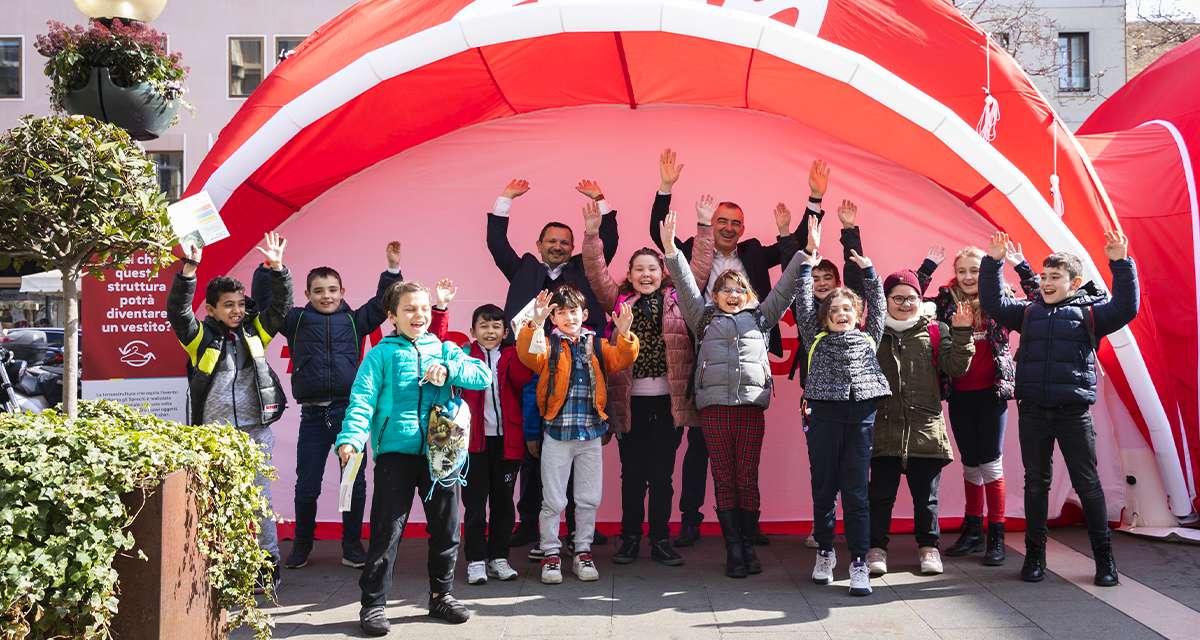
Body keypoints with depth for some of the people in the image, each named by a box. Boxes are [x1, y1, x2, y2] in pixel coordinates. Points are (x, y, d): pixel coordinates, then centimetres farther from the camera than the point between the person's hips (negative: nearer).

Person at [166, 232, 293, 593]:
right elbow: (177, 310, -10)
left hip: (255, 432, 1)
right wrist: (189, 270, -22)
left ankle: (270, 565, 12)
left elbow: (280, 306, 3)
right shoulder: (201, 337, 4)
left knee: (259, 501, 3)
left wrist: (277, 268, -10)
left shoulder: (254, 331, 10)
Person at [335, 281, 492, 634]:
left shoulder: (445, 350, 11)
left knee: (446, 528, 13)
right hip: (395, 453, -3)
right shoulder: (381, 354, 2)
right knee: (386, 530, -1)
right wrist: (351, 438, -22)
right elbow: (363, 399, -8)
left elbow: (483, 375, 2)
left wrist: (449, 369, -14)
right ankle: (373, 603, 12)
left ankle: (441, 595, 29)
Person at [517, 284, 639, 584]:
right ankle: (551, 554, 15)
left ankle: (583, 553, 22)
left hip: (591, 433, 2)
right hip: (557, 432, -2)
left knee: (589, 498, 10)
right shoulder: (548, 345, 1)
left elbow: (622, 359, -7)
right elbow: (528, 354, -19)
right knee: (553, 500, 4)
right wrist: (535, 324, -34)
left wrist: (624, 334, -26)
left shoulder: (599, 345, 8)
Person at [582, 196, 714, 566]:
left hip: (669, 399, 0)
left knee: (662, 473, 7)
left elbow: (700, 267, 3)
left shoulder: (677, 298, 8)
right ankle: (630, 539, 18)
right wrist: (591, 234, -11)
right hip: (630, 399, 0)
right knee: (632, 473, 7)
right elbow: (597, 273, -1)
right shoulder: (619, 301, 8)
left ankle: (661, 541, 16)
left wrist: (704, 226, -5)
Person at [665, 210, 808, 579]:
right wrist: (670, 248, -5)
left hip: (751, 404, 1)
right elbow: (686, 285, 6)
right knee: (723, 479, 0)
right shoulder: (705, 318, 16)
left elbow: (785, 288, 15)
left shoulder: (760, 317, 19)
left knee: (747, 479, 2)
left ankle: (747, 545, 11)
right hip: (714, 406, 0)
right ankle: (734, 550, 4)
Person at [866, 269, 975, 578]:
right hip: (885, 427, -1)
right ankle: (876, 548, 16)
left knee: (926, 494, 11)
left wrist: (962, 333, -12)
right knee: (881, 493, 5)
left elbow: (955, 367, -1)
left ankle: (928, 547, 26)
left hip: (925, 427, 1)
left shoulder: (934, 331, 6)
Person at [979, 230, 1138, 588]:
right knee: (1036, 484, 9)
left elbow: (1125, 308, -10)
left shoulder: (1089, 311, 3)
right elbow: (992, 304, 5)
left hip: (1074, 411, -2)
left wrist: (1121, 264, -16)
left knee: (1087, 484, 3)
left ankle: (1104, 558, 15)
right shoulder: (1028, 312, 11)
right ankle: (1034, 555, 19)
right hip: (1033, 411, 3)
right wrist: (993, 263, -2)